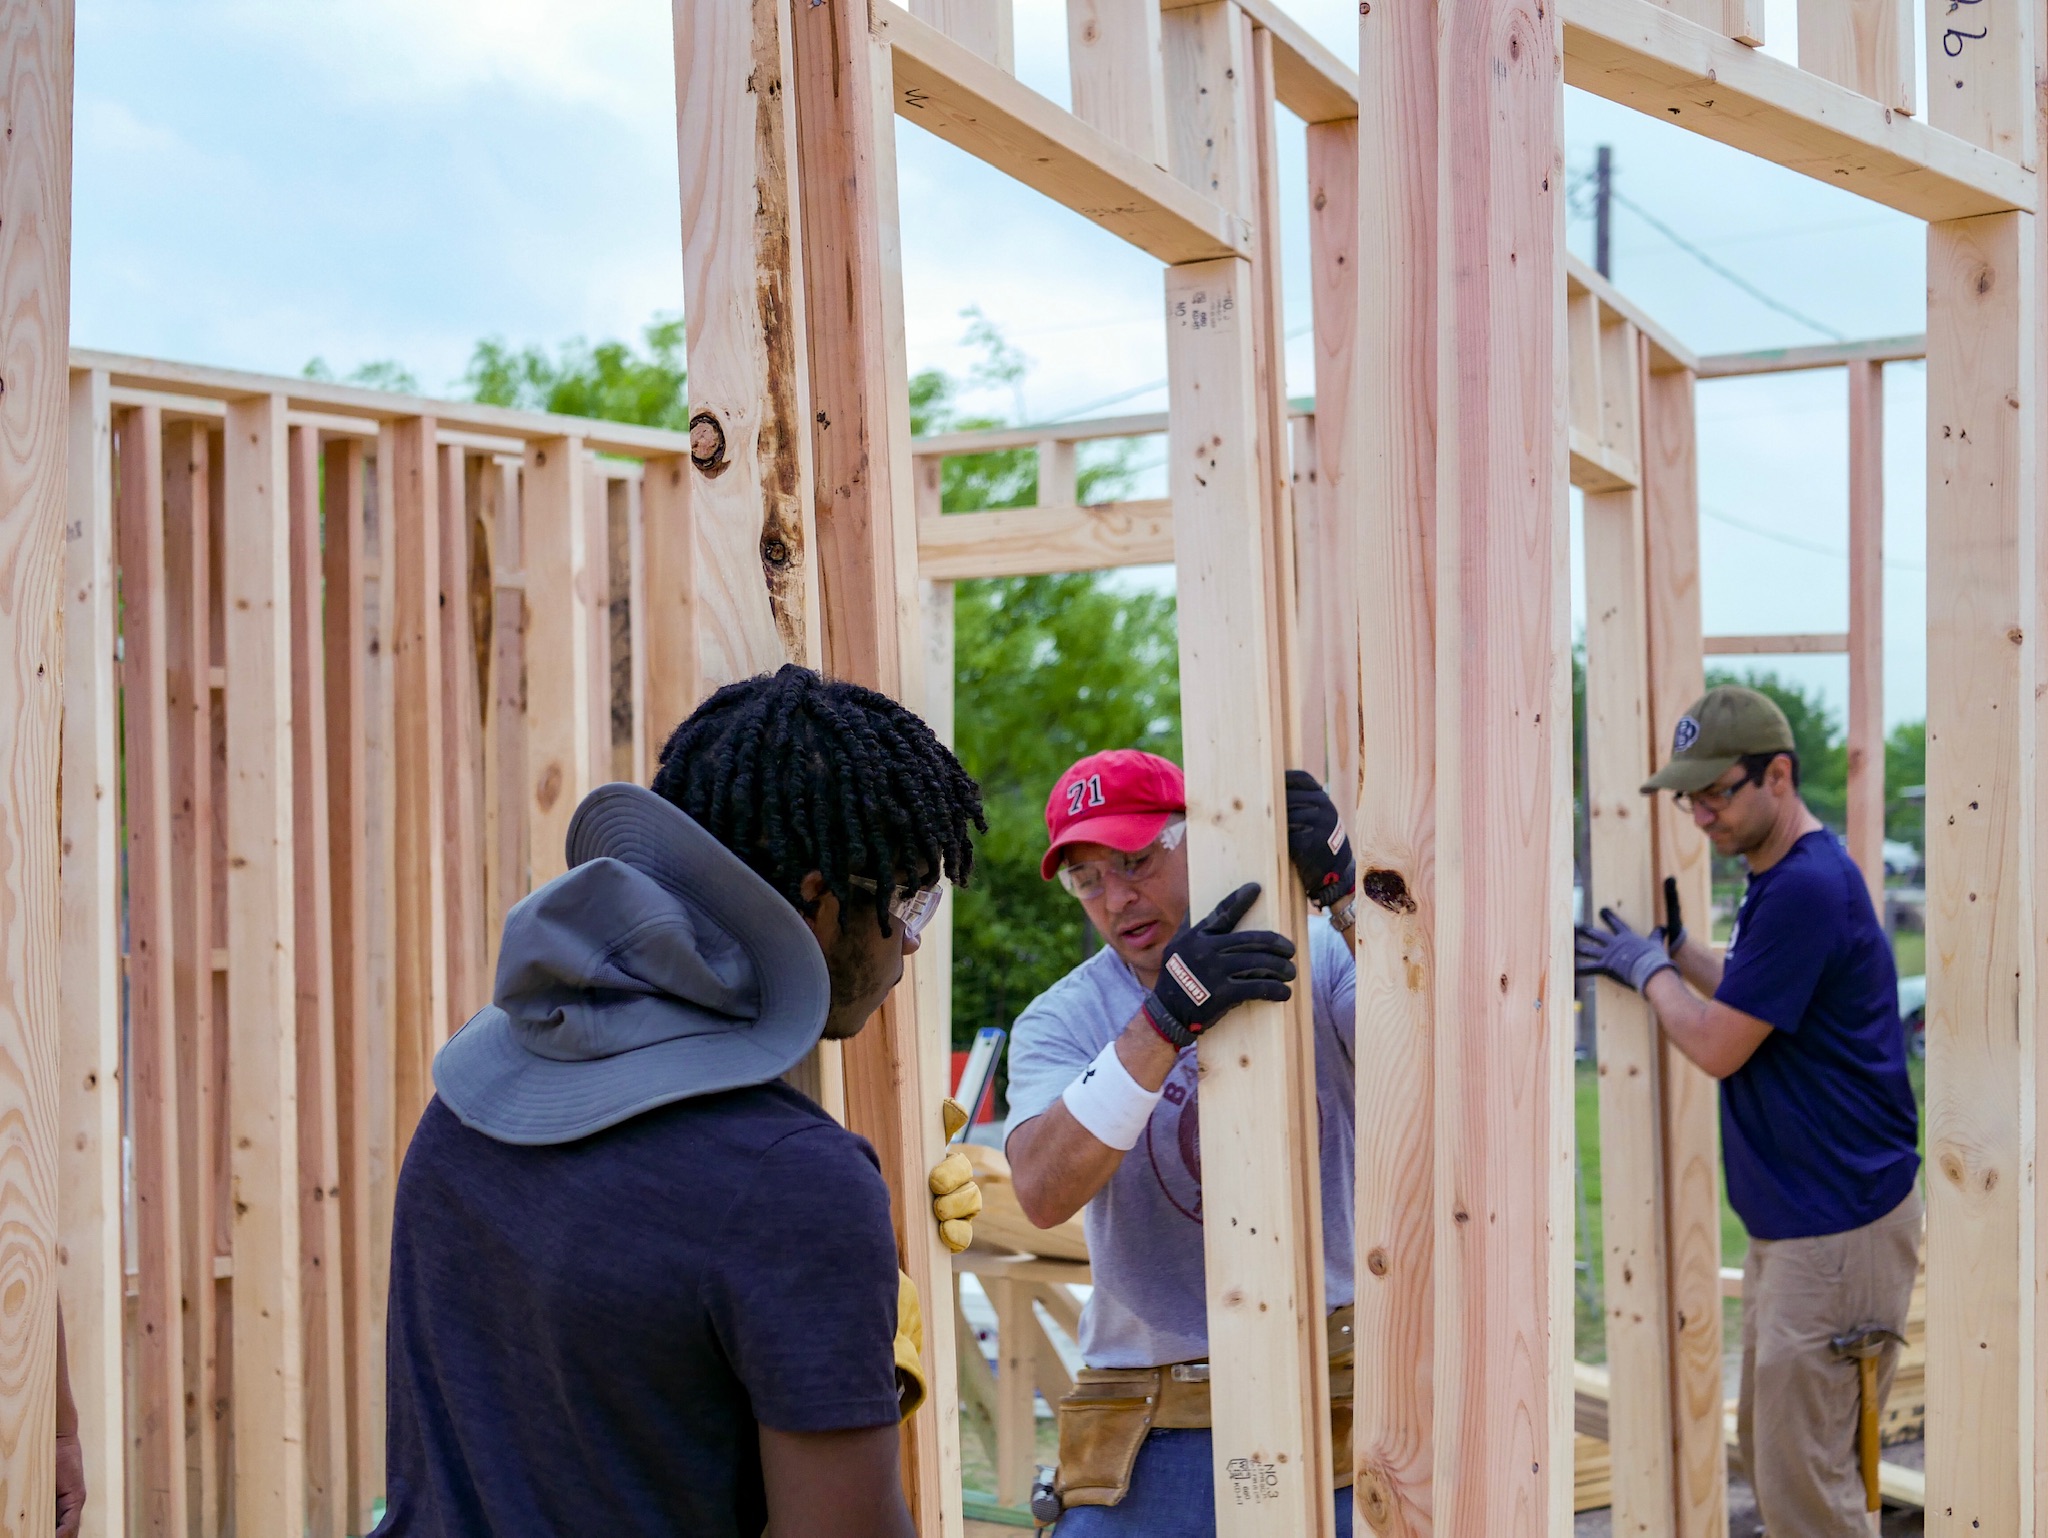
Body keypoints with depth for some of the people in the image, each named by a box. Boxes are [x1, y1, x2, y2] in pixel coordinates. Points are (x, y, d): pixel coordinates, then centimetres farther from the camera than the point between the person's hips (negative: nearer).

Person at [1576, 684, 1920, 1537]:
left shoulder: (1807, 885, -21)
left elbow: (1717, 1046, -17)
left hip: (1837, 1227, -11)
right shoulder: (1782, 875, 12)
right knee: (1766, 1442, 18)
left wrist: (1649, 968, -1)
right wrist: (1672, 945, 13)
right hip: (1791, 1215, 11)